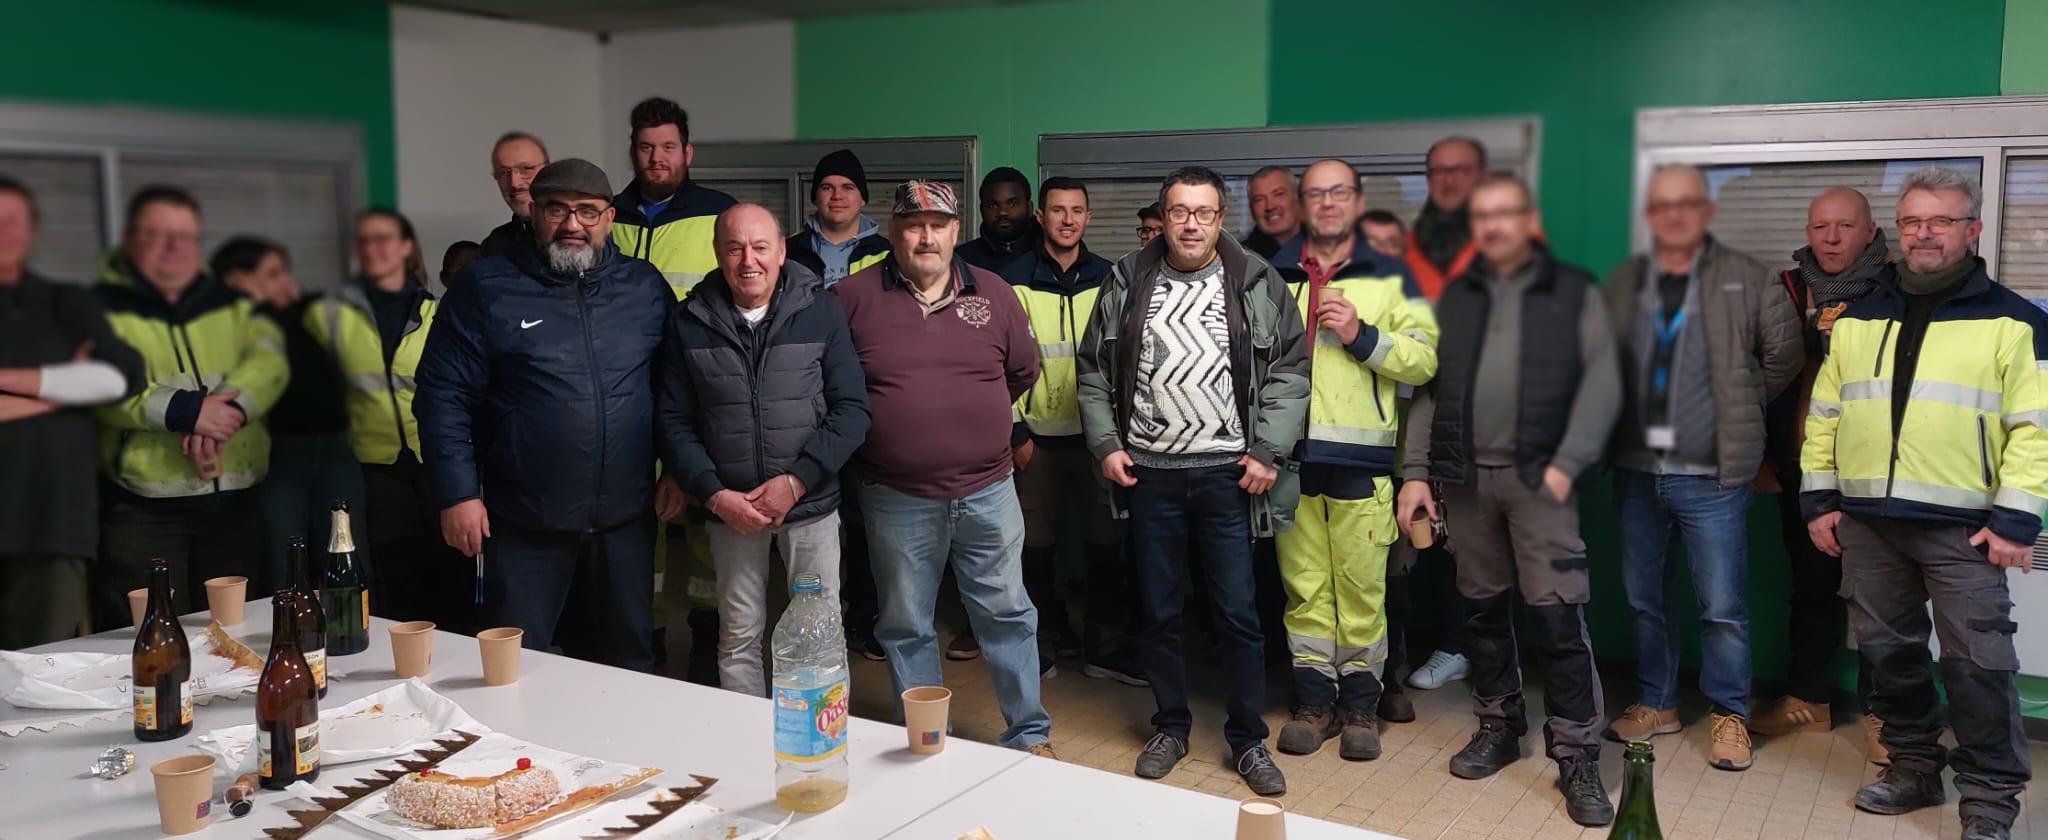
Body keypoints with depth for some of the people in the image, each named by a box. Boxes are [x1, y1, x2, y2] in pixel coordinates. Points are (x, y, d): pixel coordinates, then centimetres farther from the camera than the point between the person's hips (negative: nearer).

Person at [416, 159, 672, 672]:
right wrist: (457, 494, -10)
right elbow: (443, 395, -4)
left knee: (627, 664, 14)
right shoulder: (486, 288, -2)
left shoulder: (645, 287, 6)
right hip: (523, 526, -2)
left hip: (626, 519, 3)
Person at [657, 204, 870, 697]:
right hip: (730, 508, 1)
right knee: (738, 638, 10)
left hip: (811, 504, -1)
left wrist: (797, 480, -14)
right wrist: (713, 494, -10)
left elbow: (851, 409, -5)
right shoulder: (689, 323, 1)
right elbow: (674, 423, 2)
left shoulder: (821, 313, -3)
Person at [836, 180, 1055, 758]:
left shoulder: (993, 294, 3)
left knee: (1007, 614, 11)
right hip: (897, 498, -1)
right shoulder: (853, 296, -5)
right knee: (906, 627, 10)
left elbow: (1023, 371, 14)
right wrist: (883, 423, 3)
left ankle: (1029, 734, 25)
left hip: (987, 490, 2)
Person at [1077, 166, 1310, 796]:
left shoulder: (1256, 283, 0)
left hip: (1225, 473, -1)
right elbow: (1093, 369, 9)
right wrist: (1105, 444, 1)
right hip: (1148, 472, 2)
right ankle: (1170, 727, 28)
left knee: (1238, 613, 3)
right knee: (1158, 611, 11)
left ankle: (1248, 740, 19)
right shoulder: (1127, 282, 5)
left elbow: (1289, 370, -1)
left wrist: (1268, 451, -7)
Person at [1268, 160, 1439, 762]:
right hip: (1289, 456, 2)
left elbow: (1424, 359, 0)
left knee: (1362, 587, 0)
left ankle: (1361, 703, 14)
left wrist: (1363, 336, -13)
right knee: (1304, 585, 7)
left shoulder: (1389, 278, 8)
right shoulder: (1270, 277, 12)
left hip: (1360, 459, -2)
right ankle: (1315, 700, 18)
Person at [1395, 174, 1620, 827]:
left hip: (1537, 475, -3)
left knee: (1557, 616, -6)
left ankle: (1576, 756, 3)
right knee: (1482, 609, 11)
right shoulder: (1454, 298, 13)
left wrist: (1566, 464, -12)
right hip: (1465, 476, 3)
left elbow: (1601, 384, -3)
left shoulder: (1574, 292, 5)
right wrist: (1415, 472, 3)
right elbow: (1428, 389, 10)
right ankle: (1498, 725, 27)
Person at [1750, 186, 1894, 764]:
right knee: (1811, 587, 14)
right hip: (1800, 472, 3)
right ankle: (1807, 700, 26)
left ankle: (1881, 714, 15)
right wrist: (1760, 456, 9)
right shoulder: (1787, 292, 5)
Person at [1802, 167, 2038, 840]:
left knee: (1978, 663, -3)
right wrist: (1819, 498, 7)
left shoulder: (2012, 322, -1)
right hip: (1866, 521, 4)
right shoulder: (1857, 322, 12)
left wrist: (2015, 518, -12)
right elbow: (1824, 415, 14)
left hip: (1963, 527, -4)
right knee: (1887, 651, 12)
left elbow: (2035, 426, -6)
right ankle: (1914, 768, 27)